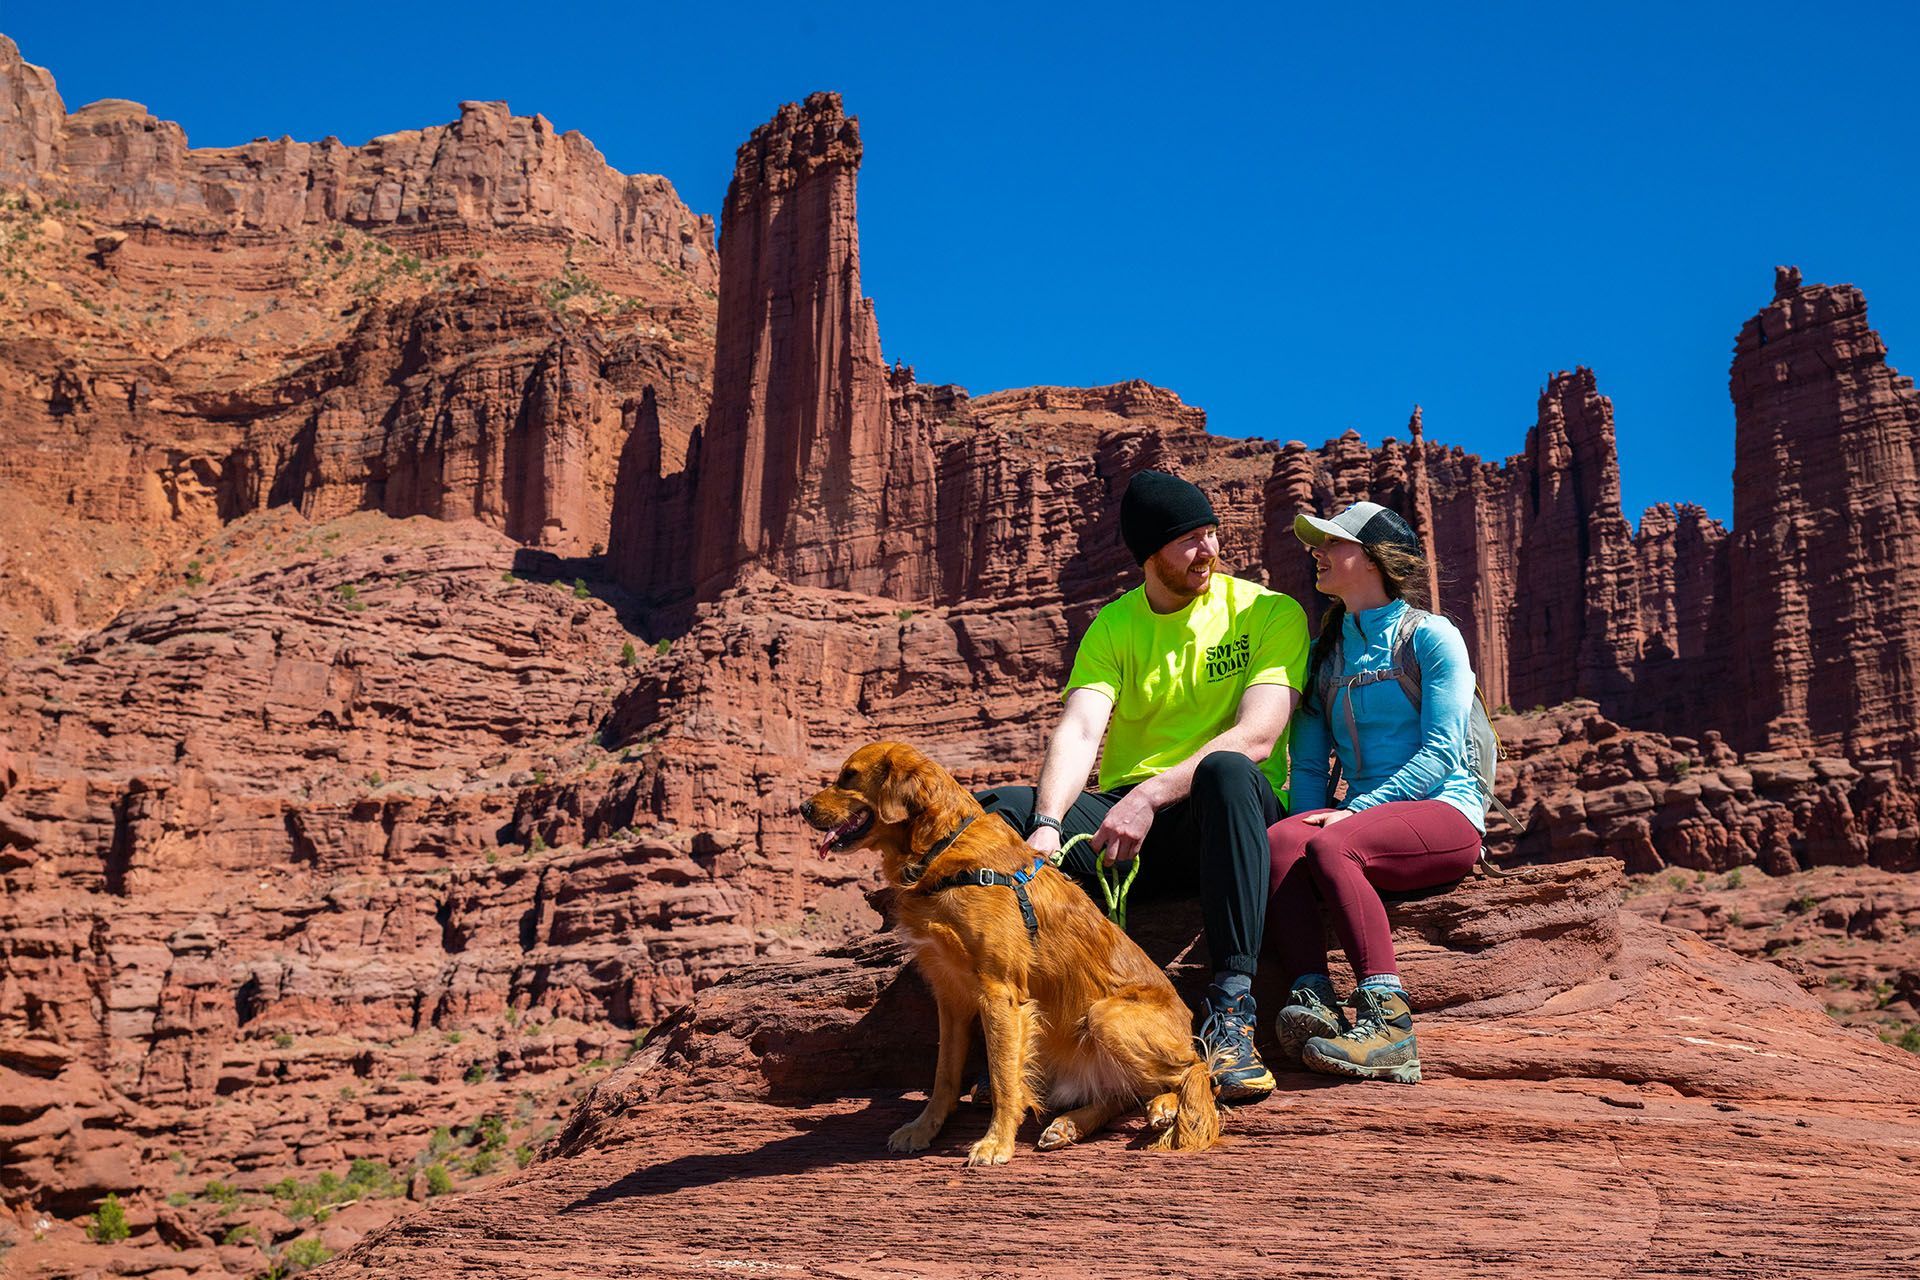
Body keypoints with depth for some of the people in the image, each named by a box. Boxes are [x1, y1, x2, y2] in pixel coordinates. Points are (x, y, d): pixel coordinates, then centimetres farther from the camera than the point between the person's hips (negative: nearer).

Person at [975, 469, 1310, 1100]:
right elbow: (1079, 731, -8)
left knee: (1227, 771, -39)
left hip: (1219, 815, -3)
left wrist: (1151, 796, -28)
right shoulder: (1112, 627, 9)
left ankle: (1231, 1011, -41)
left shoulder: (1269, 612, 0)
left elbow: (1256, 738, -15)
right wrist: (1047, 825, -28)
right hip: (1124, 814, 3)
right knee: (995, 810, -22)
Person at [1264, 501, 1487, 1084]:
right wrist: (1311, 817, -7)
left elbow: (1440, 753, -8)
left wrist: (1355, 812, -18)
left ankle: (1388, 1021, -39)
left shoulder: (1431, 636, 3)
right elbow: (1309, 763, 15)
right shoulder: (1326, 652, 20)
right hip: (1361, 814, 5)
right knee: (1278, 840, -28)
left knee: (1329, 846, -34)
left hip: (1445, 811, -5)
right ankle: (1311, 999, -42)